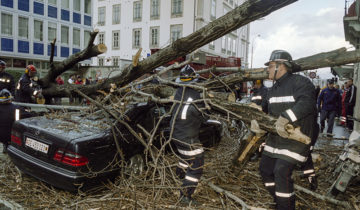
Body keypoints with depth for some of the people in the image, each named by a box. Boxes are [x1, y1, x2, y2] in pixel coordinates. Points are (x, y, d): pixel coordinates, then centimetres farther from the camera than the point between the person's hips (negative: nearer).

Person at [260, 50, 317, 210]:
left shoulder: (300, 82, -14)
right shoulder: (273, 89, 13)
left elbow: (306, 103, -32)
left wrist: (284, 118, -38)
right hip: (276, 137, 9)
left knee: (282, 172, -15)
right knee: (265, 168, 11)